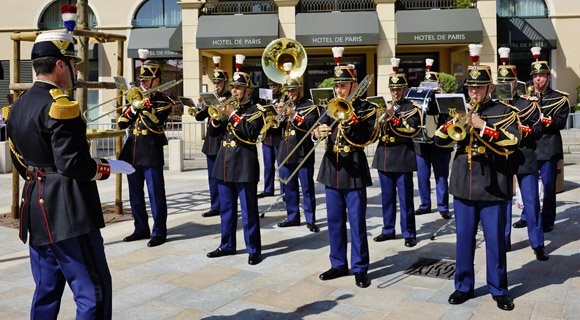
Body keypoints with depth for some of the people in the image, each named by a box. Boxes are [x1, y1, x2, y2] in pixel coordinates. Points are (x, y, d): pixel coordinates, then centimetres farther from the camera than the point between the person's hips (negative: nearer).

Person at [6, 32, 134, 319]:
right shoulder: (60, 106, -16)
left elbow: (20, 162, 19)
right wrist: (109, 167, -6)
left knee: (47, 290, 18)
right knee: (94, 291, -3)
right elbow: (73, 163, -21)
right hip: (68, 212, -10)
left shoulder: (17, 107, 13)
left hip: (36, 210, 10)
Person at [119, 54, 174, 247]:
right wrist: (133, 107, -4)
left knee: (156, 194, -2)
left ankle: (159, 232, 8)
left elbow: (154, 123, -18)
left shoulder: (164, 101, -2)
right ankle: (141, 229, 24)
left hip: (151, 152, -7)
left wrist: (142, 105, -16)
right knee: (135, 194, 12)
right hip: (132, 150, 7)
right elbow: (121, 123, 9)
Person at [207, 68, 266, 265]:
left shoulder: (255, 111, -1)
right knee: (226, 208, 13)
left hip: (244, 164, -6)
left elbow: (250, 132, -17)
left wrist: (233, 114, -17)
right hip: (225, 164, 6)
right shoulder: (228, 107, 17)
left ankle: (253, 250, 7)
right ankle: (227, 245, 24)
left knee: (249, 210, -1)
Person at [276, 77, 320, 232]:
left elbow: (311, 126, -15)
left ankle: (311, 220, 6)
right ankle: (293, 217, 22)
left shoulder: (310, 107, -1)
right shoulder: (286, 106, 17)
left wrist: (294, 115, -20)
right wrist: (281, 116, -5)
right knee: (289, 188, 12)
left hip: (303, 154, -6)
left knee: (307, 188, -1)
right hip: (285, 154, 6)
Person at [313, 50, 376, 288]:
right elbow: (318, 130, 0)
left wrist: (348, 118, -23)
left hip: (354, 171, -5)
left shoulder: (366, 108, -2)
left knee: (357, 222, 1)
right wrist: (319, 132, -22)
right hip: (332, 169, 5)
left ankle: (360, 268, 13)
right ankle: (338, 264, 24)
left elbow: (365, 137, -15)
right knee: (334, 220, 11)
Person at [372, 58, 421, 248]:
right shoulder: (384, 107, 14)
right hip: (384, 158, 5)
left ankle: (409, 233, 11)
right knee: (387, 197, 12)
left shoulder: (412, 108, -1)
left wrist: (392, 117, -19)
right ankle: (388, 230, 24)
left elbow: (411, 131, -14)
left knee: (405, 198, 1)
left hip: (402, 159, -5)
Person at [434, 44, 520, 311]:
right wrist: (456, 121, -14)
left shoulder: (503, 112, 1)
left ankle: (499, 289, 21)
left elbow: (511, 142, -14)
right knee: (464, 238, 10)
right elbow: (440, 140, 2)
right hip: (463, 186, 3)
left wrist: (483, 126, -20)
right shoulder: (461, 112, 11)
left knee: (495, 240, 5)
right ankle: (464, 286, 23)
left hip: (492, 186, -3)